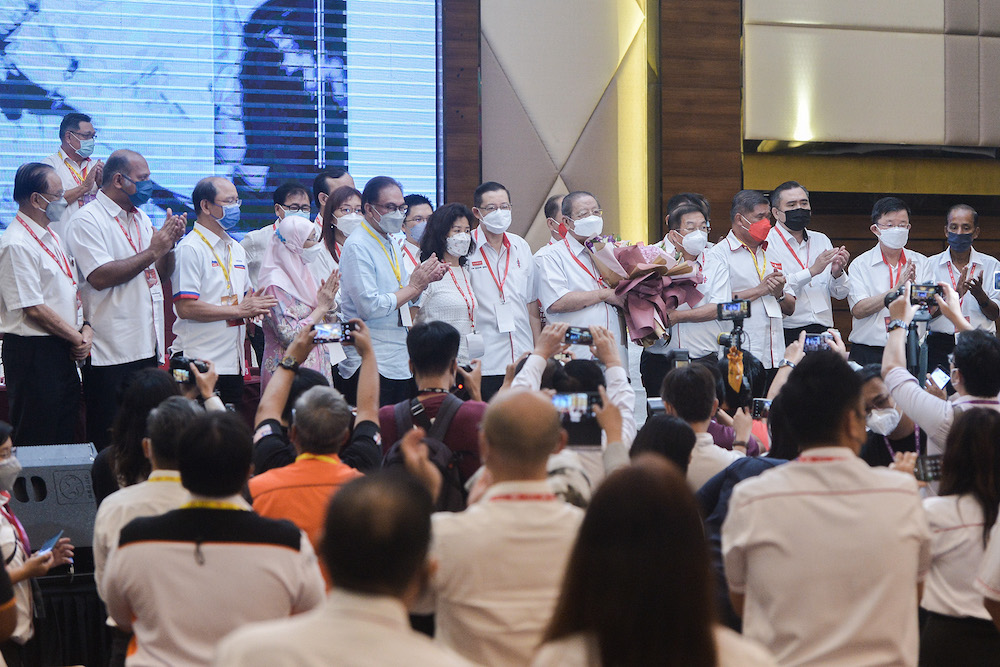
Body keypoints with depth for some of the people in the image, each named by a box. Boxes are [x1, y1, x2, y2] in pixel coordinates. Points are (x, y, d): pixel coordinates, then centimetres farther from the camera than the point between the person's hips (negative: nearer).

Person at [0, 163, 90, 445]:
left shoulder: (51, 236, 13)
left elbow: (71, 289, 18)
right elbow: (34, 309, -19)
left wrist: (85, 329, 1)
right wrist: (77, 338, -11)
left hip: (63, 349, 9)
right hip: (32, 353, -9)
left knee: (66, 433, 14)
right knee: (37, 441, -3)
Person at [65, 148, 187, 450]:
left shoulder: (141, 217, 17)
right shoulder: (87, 220, -8)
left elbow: (161, 273, 21)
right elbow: (100, 277, -21)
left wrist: (169, 243, 1)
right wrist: (152, 251, -16)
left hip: (147, 345, 8)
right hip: (111, 354, -8)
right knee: (109, 446, -4)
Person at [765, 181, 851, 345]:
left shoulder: (821, 240, 18)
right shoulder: (767, 244, -1)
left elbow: (840, 294, 16)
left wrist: (837, 273, -4)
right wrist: (812, 271, -16)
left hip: (823, 332, 5)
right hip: (787, 336, -5)